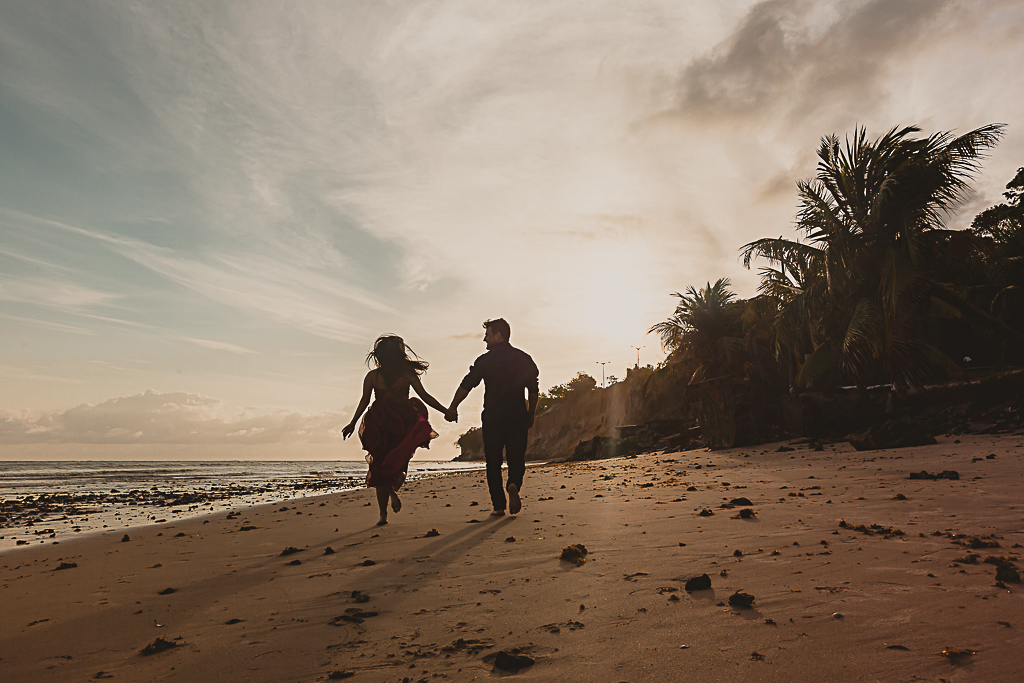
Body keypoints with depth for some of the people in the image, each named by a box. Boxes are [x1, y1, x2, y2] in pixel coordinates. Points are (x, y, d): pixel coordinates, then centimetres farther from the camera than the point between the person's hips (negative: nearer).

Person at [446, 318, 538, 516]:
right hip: (517, 418, 2)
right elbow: (533, 392, 7)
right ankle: (514, 485, -19)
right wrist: (530, 416, 18)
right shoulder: (524, 359, 5)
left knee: (493, 462, 8)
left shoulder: (485, 360, -2)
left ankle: (499, 506, 6)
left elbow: (466, 385, 2)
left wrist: (452, 408, 13)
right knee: (516, 458, 10)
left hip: (492, 418, -1)